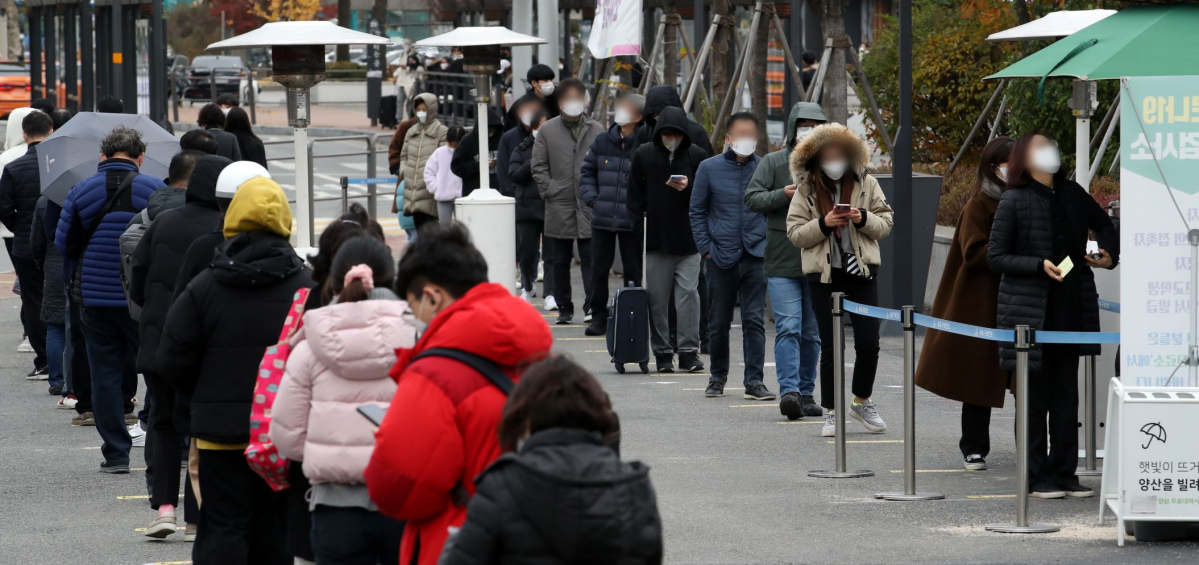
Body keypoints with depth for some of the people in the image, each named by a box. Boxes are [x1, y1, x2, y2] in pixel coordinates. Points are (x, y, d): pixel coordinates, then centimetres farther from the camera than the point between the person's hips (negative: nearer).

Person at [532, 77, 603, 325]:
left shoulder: (597, 130, 8)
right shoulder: (548, 131, 8)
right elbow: (538, 167, 7)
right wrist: (550, 191, -4)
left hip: (590, 208, -1)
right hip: (559, 207, 1)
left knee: (592, 259, -9)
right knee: (560, 262, 7)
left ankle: (592, 306, -12)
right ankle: (564, 308, 16)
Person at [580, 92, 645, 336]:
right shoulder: (602, 142, 7)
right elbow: (587, 171, 16)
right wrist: (591, 198, 4)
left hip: (632, 221, -4)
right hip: (602, 219, 4)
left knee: (633, 271, 4)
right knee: (598, 270, 8)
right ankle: (598, 318, 17)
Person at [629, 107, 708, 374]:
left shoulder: (697, 156, 1)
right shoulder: (644, 155, 5)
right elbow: (635, 195, 12)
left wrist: (689, 188, -15)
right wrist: (641, 220, 2)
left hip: (688, 239, -1)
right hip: (655, 239, 1)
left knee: (688, 292, -6)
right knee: (657, 298, 3)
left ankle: (688, 351, -3)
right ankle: (662, 353, 9)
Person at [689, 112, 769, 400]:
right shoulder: (710, 168, 2)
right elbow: (697, 211, 7)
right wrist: (706, 247, -1)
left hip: (756, 257, 0)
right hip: (721, 258, 0)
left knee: (754, 321, -4)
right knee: (719, 322, 9)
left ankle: (754, 381, -2)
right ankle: (718, 377, 24)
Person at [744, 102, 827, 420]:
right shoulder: (773, 163, 3)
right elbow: (751, 198, -2)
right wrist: (783, 195, -16)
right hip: (782, 262, -3)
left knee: (813, 333, 9)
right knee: (788, 328, -13)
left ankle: (806, 393, 17)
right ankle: (789, 391, -17)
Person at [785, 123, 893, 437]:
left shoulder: (866, 184, 5)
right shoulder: (806, 190, 1)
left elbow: (885, 224, 6)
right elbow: (794, 232, -1)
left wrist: (863, 219, -14)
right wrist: (823, 224, -17)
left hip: (862, 273, 1)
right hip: (825, 276, -1)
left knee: (868, 343, -1)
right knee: (830, 346, 3)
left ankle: (862, 401, 21)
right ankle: (830, 413, 13)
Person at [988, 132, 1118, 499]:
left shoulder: (1072, 194, 9)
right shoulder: (1014, 202, -6)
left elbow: (1103, 225, 26)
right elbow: (996, 257, -8)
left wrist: (1110, 256, 7)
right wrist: (1040, 266, -20)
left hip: (1070, 313, 5)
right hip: (1030, 314, -5)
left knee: (1067, 397, 7)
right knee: (1035, 399, 0)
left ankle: (1065, 474, 13)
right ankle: (1037, 478, 5)